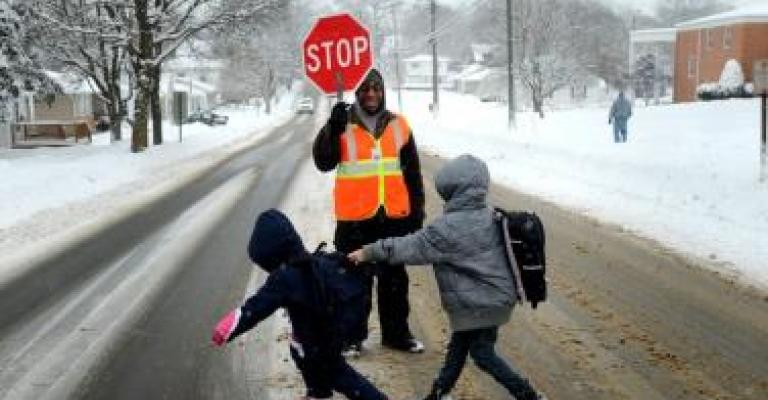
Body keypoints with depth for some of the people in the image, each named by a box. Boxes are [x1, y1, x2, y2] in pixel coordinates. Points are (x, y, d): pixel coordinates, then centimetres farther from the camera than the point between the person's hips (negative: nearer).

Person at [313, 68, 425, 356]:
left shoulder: (398, 125, 7)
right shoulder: (342, 125, -1)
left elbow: (412, 171, 12)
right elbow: (323, 162, -13)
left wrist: (417, 208, 11)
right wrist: (333, 128, -25)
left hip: (395, 216, 3)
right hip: (355, 218, -3)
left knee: (395, 278, 13)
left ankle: (396, 332, 25)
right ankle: (353, 335, 16)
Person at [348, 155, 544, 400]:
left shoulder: (448, 227, -22)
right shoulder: (489, 216, 2)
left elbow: (412, 248, -17)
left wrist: (369, 252, -8)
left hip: (478, 304, -8)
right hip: (496, 296, 8)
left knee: (482, 353, 6)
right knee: (458, 346, 17)